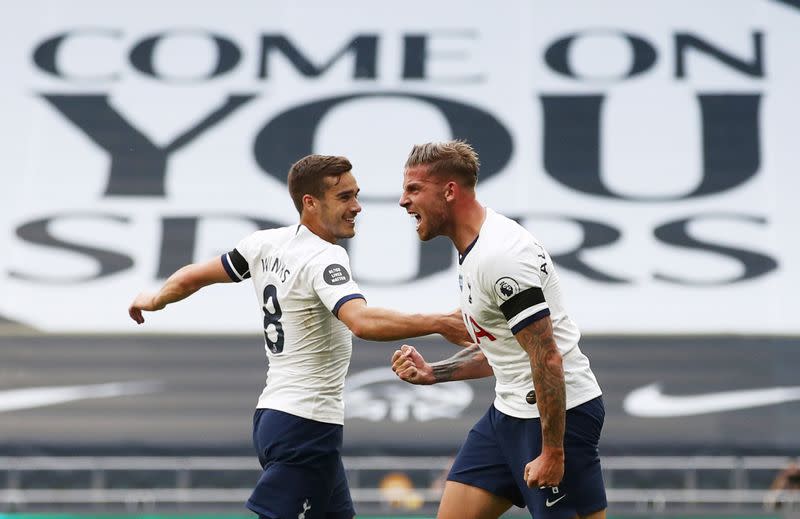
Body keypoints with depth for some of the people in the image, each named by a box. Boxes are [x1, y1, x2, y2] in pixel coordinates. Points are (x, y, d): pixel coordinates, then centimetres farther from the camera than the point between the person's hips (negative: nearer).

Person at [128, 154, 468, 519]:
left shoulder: (267, 243, 7)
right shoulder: (323, 259, -18)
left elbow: (195, 275, 18)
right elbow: (363, 322, -35)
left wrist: (154, 300, 36)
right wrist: (439, 323, -35)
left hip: (272, 416, 10)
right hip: (307, 424, -10)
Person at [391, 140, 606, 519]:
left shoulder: (501, 255, -21)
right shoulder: (472, 250, 11)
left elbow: (547, 359, -24)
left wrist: (552, 452, -23)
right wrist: (430, 373, 10)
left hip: (558, 413, -10)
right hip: (509, 412, 10)